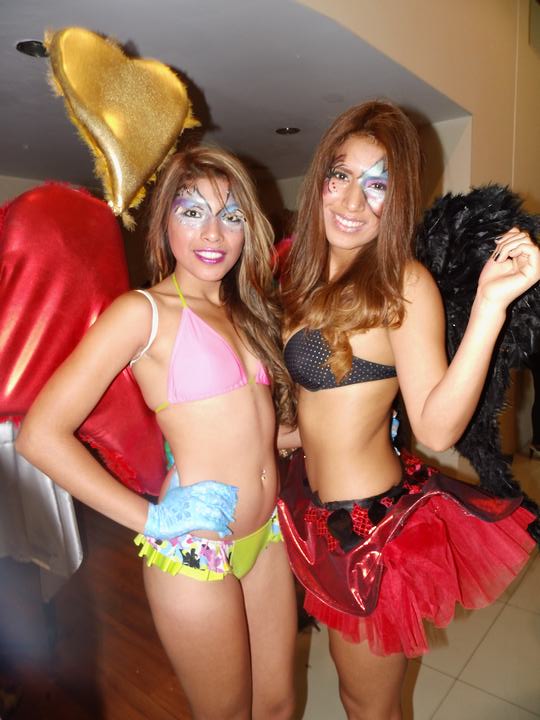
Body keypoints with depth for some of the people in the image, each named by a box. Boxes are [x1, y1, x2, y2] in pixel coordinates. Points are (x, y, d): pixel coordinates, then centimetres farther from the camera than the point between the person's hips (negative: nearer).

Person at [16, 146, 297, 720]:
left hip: (265, 535, 6)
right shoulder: (143, 311, -13)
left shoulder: (246, 308, 8)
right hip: (194, 551, -6)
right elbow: (41, 435, -19)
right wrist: (152, 521, -17)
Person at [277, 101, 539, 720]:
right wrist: (300, 431, 4)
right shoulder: (310, 272, 3)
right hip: (317, 504, 7)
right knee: (352, 670, 32)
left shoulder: (403, 284, -20)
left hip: (369, 522, -7)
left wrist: (490, 302, -35)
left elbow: (436, 428, -28)